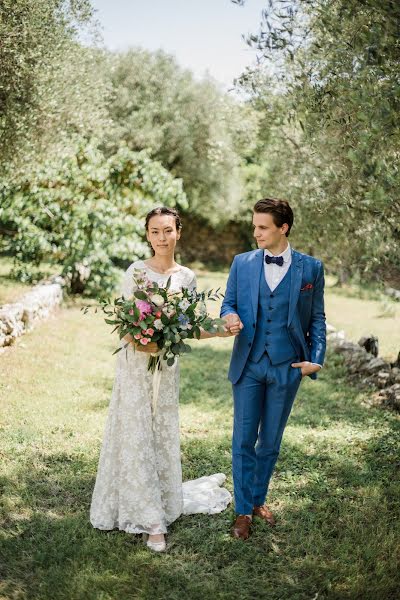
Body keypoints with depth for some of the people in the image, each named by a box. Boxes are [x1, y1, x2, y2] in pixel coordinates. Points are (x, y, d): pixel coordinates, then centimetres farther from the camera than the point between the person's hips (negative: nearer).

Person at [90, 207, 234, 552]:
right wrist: (142, 342, -25)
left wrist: (221, 331, -10)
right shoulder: (136, 271, -5)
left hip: (167, 365, 3)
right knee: (136, 437, -2)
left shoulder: (187, 277, 5)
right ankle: (151, 520, 6)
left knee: (163, 436, 10)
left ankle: (161, 504, 28)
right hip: (136, 364, -3)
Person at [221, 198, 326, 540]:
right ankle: (244, 511, 17)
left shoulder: (311, 268, -2)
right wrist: (230, 316, -17)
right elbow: (228, 304, 7)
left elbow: (317, 319, 3)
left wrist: (316, 358, -8)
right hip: (248, 366, 1)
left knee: (271, 441, 13)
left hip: (287, 367, 0)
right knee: (243, 440, 4)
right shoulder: (242, 263, 2)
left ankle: (258, 499, 32)